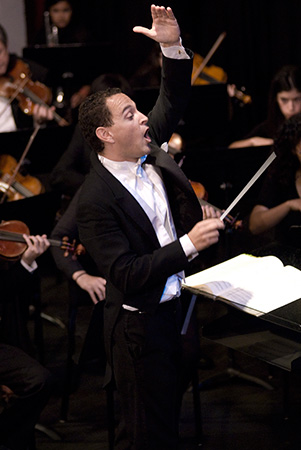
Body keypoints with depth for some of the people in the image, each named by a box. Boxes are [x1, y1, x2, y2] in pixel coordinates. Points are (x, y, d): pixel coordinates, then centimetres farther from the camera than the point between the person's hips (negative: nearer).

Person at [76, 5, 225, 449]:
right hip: (140, 325, -8)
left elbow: (173, 99, 7)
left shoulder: (148, 149, -1)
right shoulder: (95, 200, -23)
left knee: (169, 409, 21)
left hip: (174, 304, 8)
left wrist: (173, 46, -11)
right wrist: (189, 244, -27)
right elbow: (127, 276, -27)